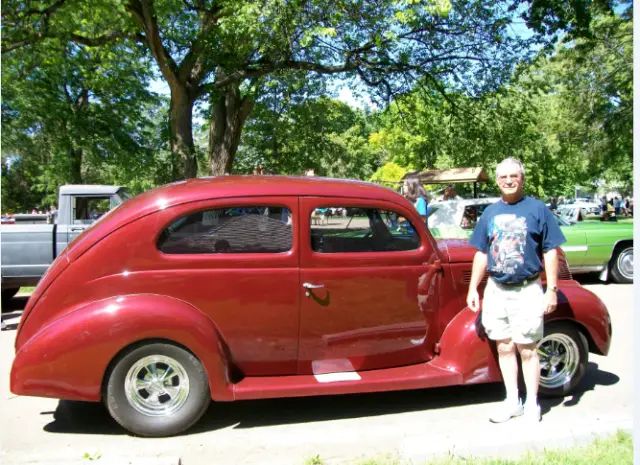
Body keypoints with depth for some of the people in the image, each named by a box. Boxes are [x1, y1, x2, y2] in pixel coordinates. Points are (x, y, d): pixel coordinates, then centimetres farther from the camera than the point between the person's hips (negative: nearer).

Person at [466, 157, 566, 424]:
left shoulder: (537, 209, -3)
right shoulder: (490, 213, 8)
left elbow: (550, 252, -3)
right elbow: (481, 253, 12)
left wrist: (551, 290, -8)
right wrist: (473, 288, 9)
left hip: (527, 291, -4)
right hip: (496, 291, 4)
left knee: (527, 350, 3)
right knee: (504, 348, 12)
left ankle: (532, 404, 21)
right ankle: (512, 401, 26)